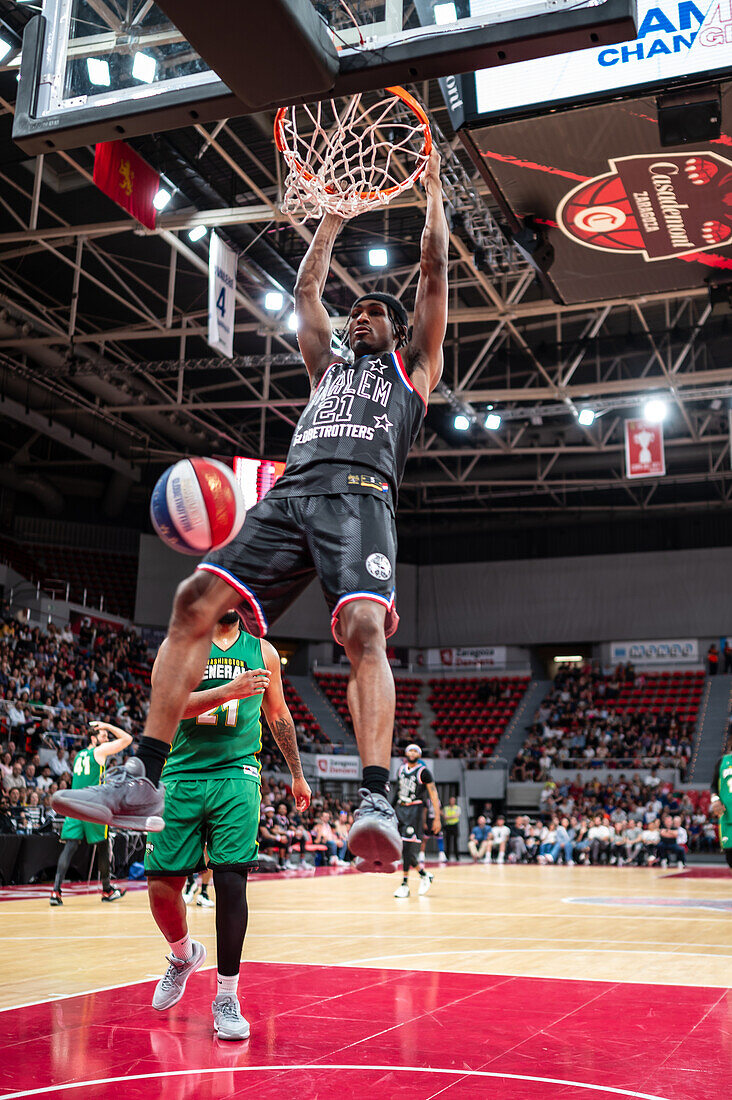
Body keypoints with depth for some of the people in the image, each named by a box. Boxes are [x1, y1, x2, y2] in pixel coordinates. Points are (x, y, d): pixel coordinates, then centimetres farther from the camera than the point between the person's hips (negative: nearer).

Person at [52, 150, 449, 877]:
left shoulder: (411, 365, 26)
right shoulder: (327, 369, 37)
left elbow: (433, 270, 24)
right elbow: (306, 288, 44)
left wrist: (431, 185, 33)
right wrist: (336, 212, 53)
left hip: (360, 496, -4)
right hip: (289, 495, 5)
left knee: (363, 627, -29)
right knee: (195, 601, -14)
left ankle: (375, 802, -37)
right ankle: (144, 781, -15)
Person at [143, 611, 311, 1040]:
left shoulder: (262, 651, 11)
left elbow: (278, 714, 22)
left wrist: (297, 774, 24)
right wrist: (229, 690, -26)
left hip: (237, 775, 0)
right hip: (182, 775, 0)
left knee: (231, 880, -10)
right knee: (162, 883, -2)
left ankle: (226, 997, 3)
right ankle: (184, 955, 30)